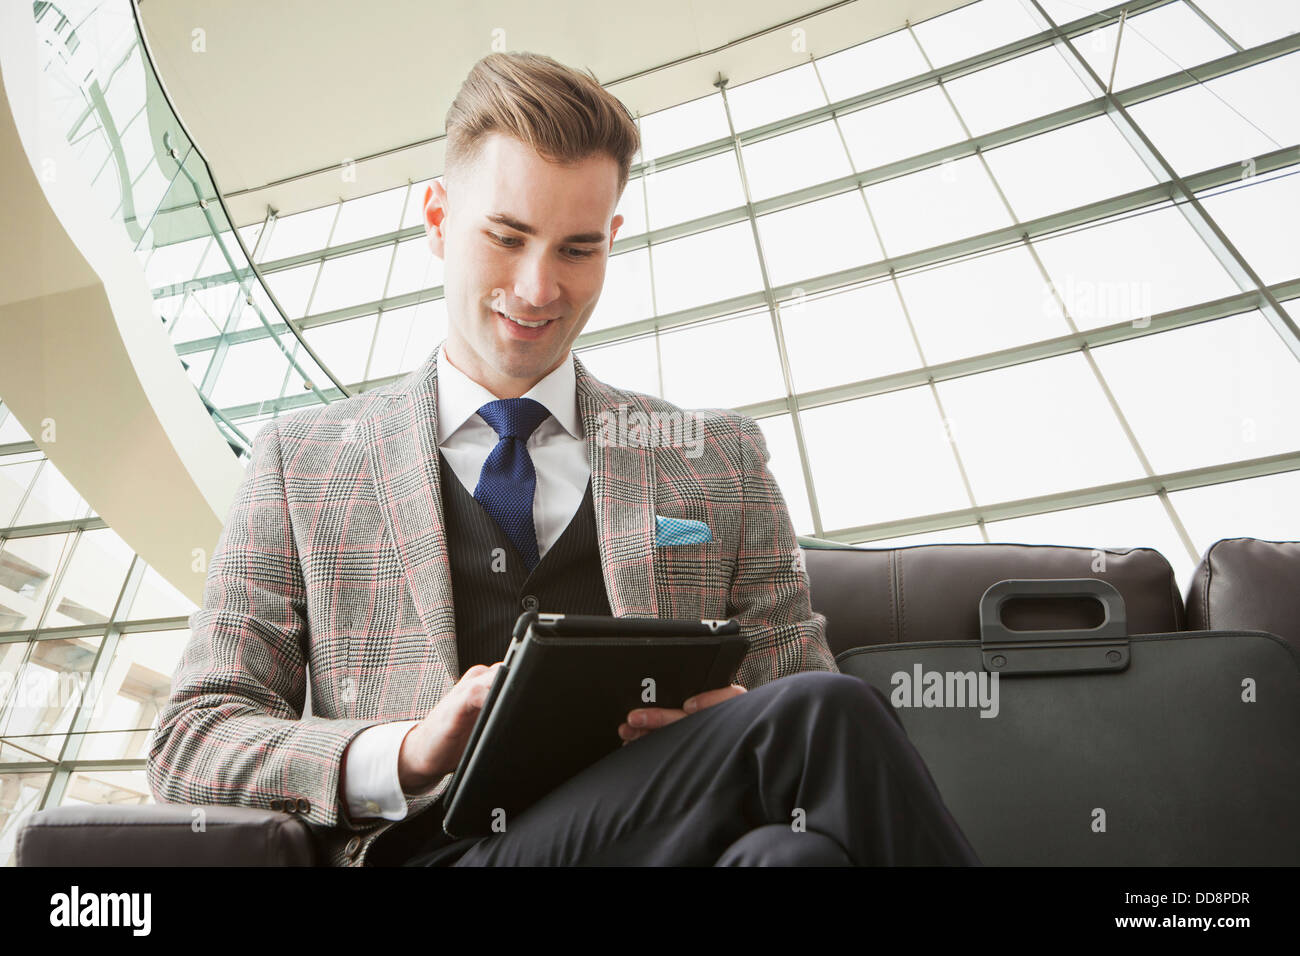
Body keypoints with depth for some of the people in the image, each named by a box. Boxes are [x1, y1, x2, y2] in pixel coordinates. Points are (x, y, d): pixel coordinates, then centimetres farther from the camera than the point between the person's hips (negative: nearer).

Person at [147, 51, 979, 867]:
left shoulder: (721, 455, 9)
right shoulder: (302, 461, 7)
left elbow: (803, 693, 10)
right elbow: (191, 743, 4)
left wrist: (741, 727, -14)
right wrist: (407, 751, -16)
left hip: (664, 833, 3)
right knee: (832, 717, -28)